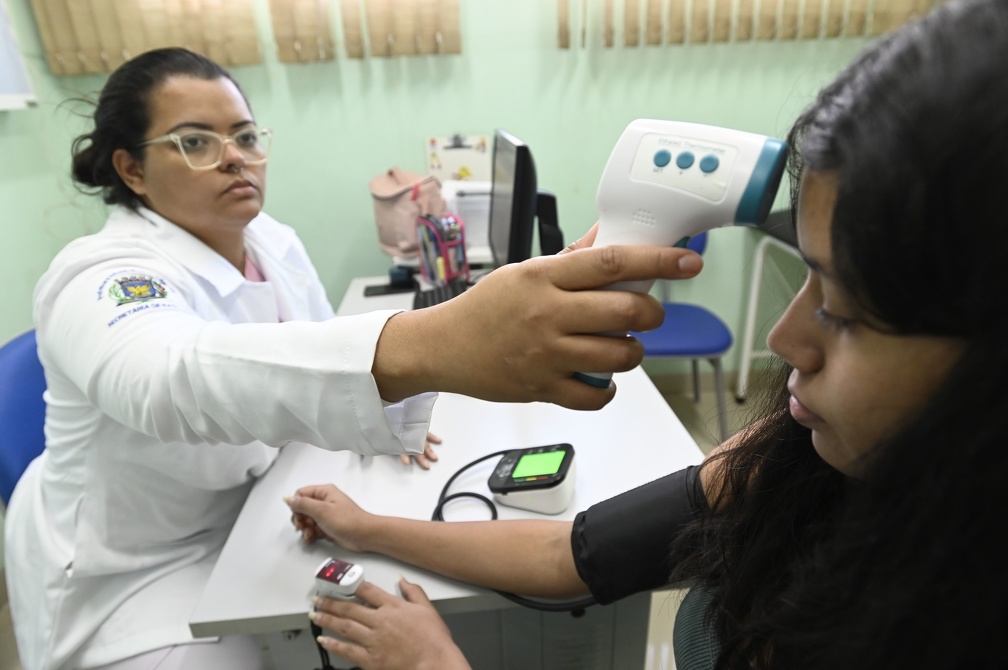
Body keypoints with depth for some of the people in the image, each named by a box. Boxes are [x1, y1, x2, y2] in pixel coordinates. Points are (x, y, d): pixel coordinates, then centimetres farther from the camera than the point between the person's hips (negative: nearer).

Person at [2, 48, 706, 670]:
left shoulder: (277, 243, -6)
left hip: (251, 504, 6)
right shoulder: (103, 280, -28)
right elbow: (174, 379, -51)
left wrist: (383, 412, -18)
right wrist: (430, 345, -68)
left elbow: (321, 359, 5)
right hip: (133, 572, -5)